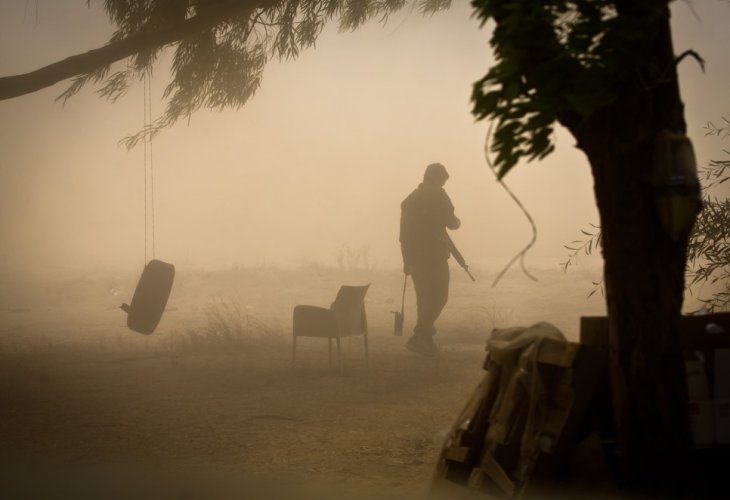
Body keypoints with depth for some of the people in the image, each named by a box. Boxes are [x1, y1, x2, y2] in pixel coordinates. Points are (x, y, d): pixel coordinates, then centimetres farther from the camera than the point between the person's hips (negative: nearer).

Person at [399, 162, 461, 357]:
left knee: (424, 297, 13)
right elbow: (451, 223, -7)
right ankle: (418, 338, -16)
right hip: (434, 256, -7)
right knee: (439, 296, -5)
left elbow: (404, 233, 13)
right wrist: (457, 221, 17)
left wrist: (407, 260, 17)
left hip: (414, 256, 7)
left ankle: (426, 341, 15)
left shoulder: (410, 199, 13)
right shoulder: (438, 196, -6)